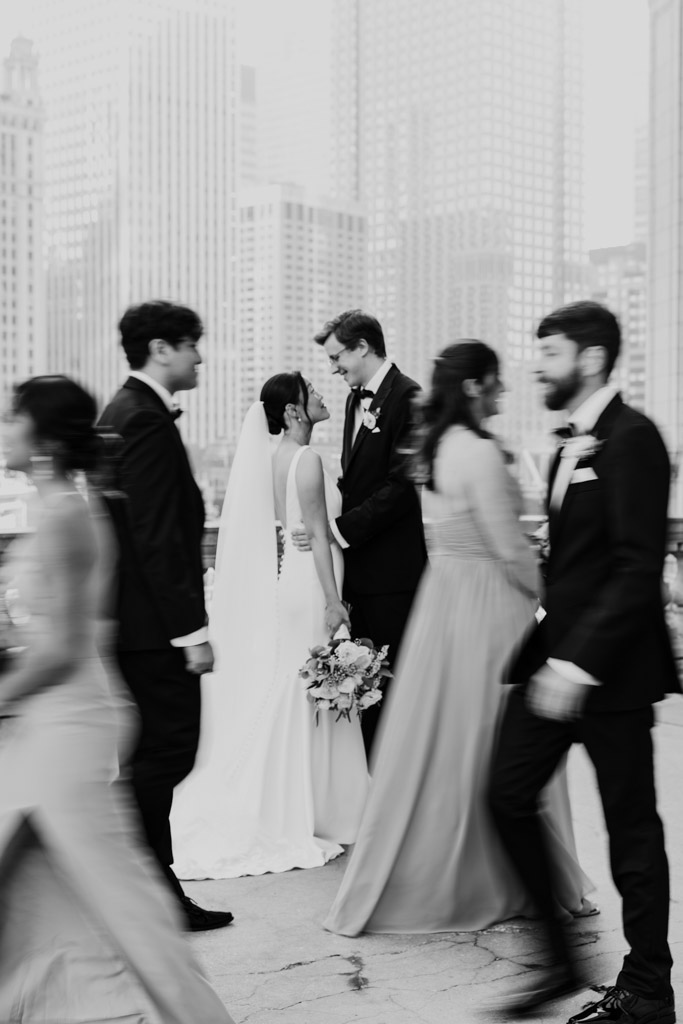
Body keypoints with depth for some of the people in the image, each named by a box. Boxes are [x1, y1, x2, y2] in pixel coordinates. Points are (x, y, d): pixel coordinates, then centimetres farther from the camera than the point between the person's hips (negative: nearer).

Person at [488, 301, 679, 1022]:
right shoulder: (573, 444, 13)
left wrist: (579, 663, -24)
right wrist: (552, 648, 11)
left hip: (610, 666, -9)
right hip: (559, 655, 9)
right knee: (508, 795, 7)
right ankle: (561, 961, 21)